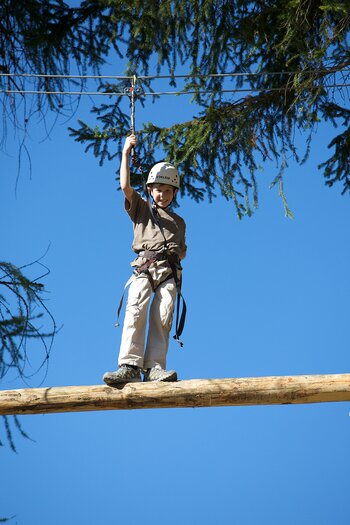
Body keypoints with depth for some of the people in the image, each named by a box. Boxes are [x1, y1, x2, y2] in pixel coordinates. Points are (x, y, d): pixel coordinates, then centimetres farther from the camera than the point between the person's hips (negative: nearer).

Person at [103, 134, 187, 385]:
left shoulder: (178, 221, 29)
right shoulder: (141, 209, 20)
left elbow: (182, 251, 33)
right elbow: (126, 186, 5)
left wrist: (178, 253, 10)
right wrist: (126, 153, 4)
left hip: (170, 271, 2)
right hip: (144, 267, -2)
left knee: (162, 317, -15)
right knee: (136, 310, -22)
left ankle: (154, 367, -23)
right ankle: (130, 366, -32)